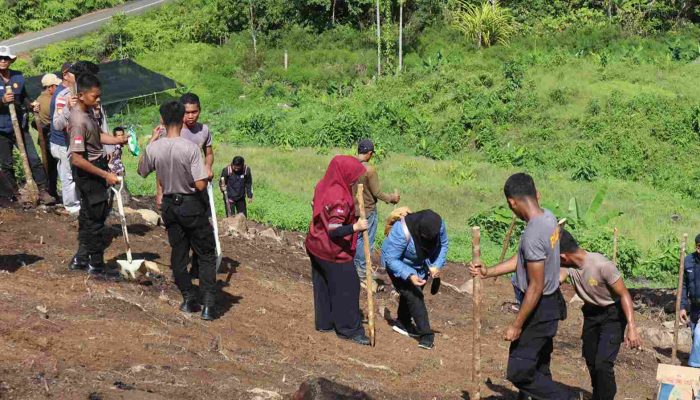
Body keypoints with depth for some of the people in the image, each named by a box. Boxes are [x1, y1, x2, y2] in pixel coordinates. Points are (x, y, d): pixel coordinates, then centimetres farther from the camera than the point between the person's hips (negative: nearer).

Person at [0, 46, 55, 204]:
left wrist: (31, 106, -2)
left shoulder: (18, 77, 4)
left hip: (20, 126, 2)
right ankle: (14, 193, 19)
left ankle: (43, 191, 0)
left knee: (34, 159, -3)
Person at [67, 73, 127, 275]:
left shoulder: (89, 111, 2)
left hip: (97, 167, 10)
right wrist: (105, 175, -25)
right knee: (96, 218, 1)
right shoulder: (79, 121, -27)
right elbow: (77, 159, -28)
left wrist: (118, 140, 1)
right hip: (88, 173, -10)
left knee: (88, 215, 19)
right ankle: (96, 265, 13)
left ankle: (81, 258, 31)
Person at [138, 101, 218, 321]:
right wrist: (207, 176, 0)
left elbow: (142, 171, 13)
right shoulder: (190, 148, -20)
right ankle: (208, 304, 0)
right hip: (192, 205, -4)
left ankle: (188, 298, 20)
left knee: (178, 253, 15)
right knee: (206, 255, 6)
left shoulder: (153, 148, -8)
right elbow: (200, 185, -23)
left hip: (170, 205, 4)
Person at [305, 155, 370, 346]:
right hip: (334, 253, -9)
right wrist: (355, 227, -38)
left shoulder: (323, 186, -2)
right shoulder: (339, 199, -28)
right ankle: (349, 329, 12)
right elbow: (334, 231, -29)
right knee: (347, 288, 4)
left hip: (316, 247, 9)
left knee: (323, 286, 19)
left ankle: (325, 322, 31)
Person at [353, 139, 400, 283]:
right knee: (367, 242, 6)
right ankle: (363, 275, 12)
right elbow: (377, 193, -15)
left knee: (356, 239, 18)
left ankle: (354, 270, 25)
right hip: (368, 211, -6)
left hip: (353, 210, 6)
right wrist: (392, 198, 1)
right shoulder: (370, 170, -21)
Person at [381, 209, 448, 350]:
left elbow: (443, 244, -5)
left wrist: (437, 265, -19)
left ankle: (402, 323, 38)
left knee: (413, 292, 17)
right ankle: (426, 334, -10)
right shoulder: (402, 232, -40)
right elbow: (391, 260, -33)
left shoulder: (438, 225, -24)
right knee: (414, 296, -15)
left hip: (420, 265, 6)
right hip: (399, 264, -6)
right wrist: (409, 275, -44)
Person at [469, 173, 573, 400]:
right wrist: (488, 272, 12)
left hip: (539, 309, -9)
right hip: (551, 303, 9)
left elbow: (535, 287, -25)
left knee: (519, 372, -1)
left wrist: (516, 325, -18)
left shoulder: (533, 235, -29)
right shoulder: (548, 217, -1)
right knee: (538, 367, 20)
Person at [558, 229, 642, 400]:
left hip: (612, 315, -7)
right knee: (591, 361, 17)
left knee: (603, 363, -18)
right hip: (591, 313, 7)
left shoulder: (602, 265, -32)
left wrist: (632, 328, -30)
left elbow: (624, 294, -25)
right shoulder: (569, 266, -14)